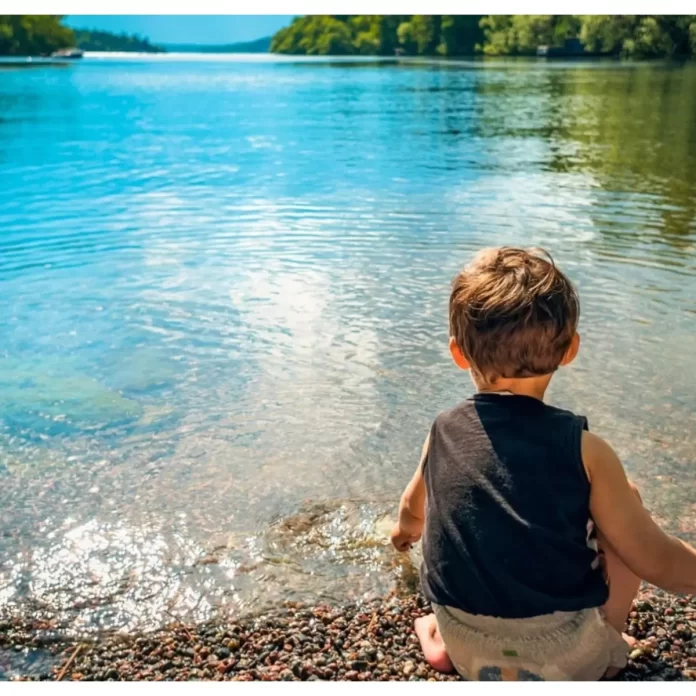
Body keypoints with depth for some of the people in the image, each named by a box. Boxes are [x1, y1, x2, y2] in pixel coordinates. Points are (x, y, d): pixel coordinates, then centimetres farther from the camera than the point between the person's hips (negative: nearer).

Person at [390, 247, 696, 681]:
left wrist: (407, 527, 39)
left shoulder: (444, 433, -5)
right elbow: (656, 562, -11)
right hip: (567, 661, -3)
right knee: (624, 501, 12)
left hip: (469, 655, 3)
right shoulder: (582, 448, -16)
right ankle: (606, 651, 20)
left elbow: (414, 510, 16)